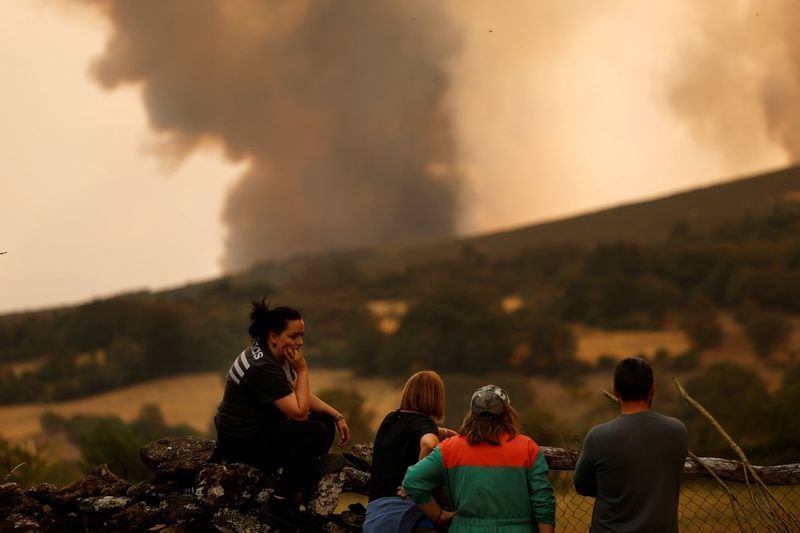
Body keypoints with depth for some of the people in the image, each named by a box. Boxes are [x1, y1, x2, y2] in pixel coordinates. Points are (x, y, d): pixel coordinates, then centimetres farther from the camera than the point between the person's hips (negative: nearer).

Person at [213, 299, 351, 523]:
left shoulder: (279, 356, 3)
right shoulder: (262, 367, -27)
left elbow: (302, 397, 10)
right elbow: (299, 412, -26)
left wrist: (337, 416, -1)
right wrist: (302, 370, -19)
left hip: (261, 428, 10)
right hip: (241, 443, -10)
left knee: (326, 421, 2)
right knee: (316, 432, -23)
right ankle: (280, 502, -15)